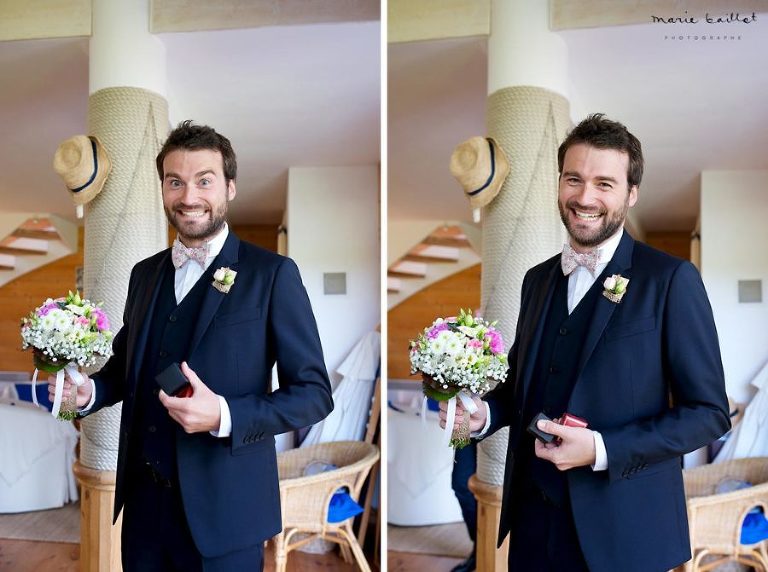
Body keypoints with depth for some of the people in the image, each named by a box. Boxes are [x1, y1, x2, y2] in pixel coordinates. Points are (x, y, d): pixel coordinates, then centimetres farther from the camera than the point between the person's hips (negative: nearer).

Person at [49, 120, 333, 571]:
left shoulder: (272, 274, -10)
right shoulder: (145, 273, 8)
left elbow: (314, 393, -11)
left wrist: (224, 415, -23)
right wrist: (90, 390, -2)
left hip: (223, 507, -5)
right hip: (144, 499, 5)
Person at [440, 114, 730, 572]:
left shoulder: (671, 280, -11)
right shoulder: (538, 278, 6)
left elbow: (709, 413, -10)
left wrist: (601, 449, -21)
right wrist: (484, 413, -6)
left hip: (622, 529, -5)